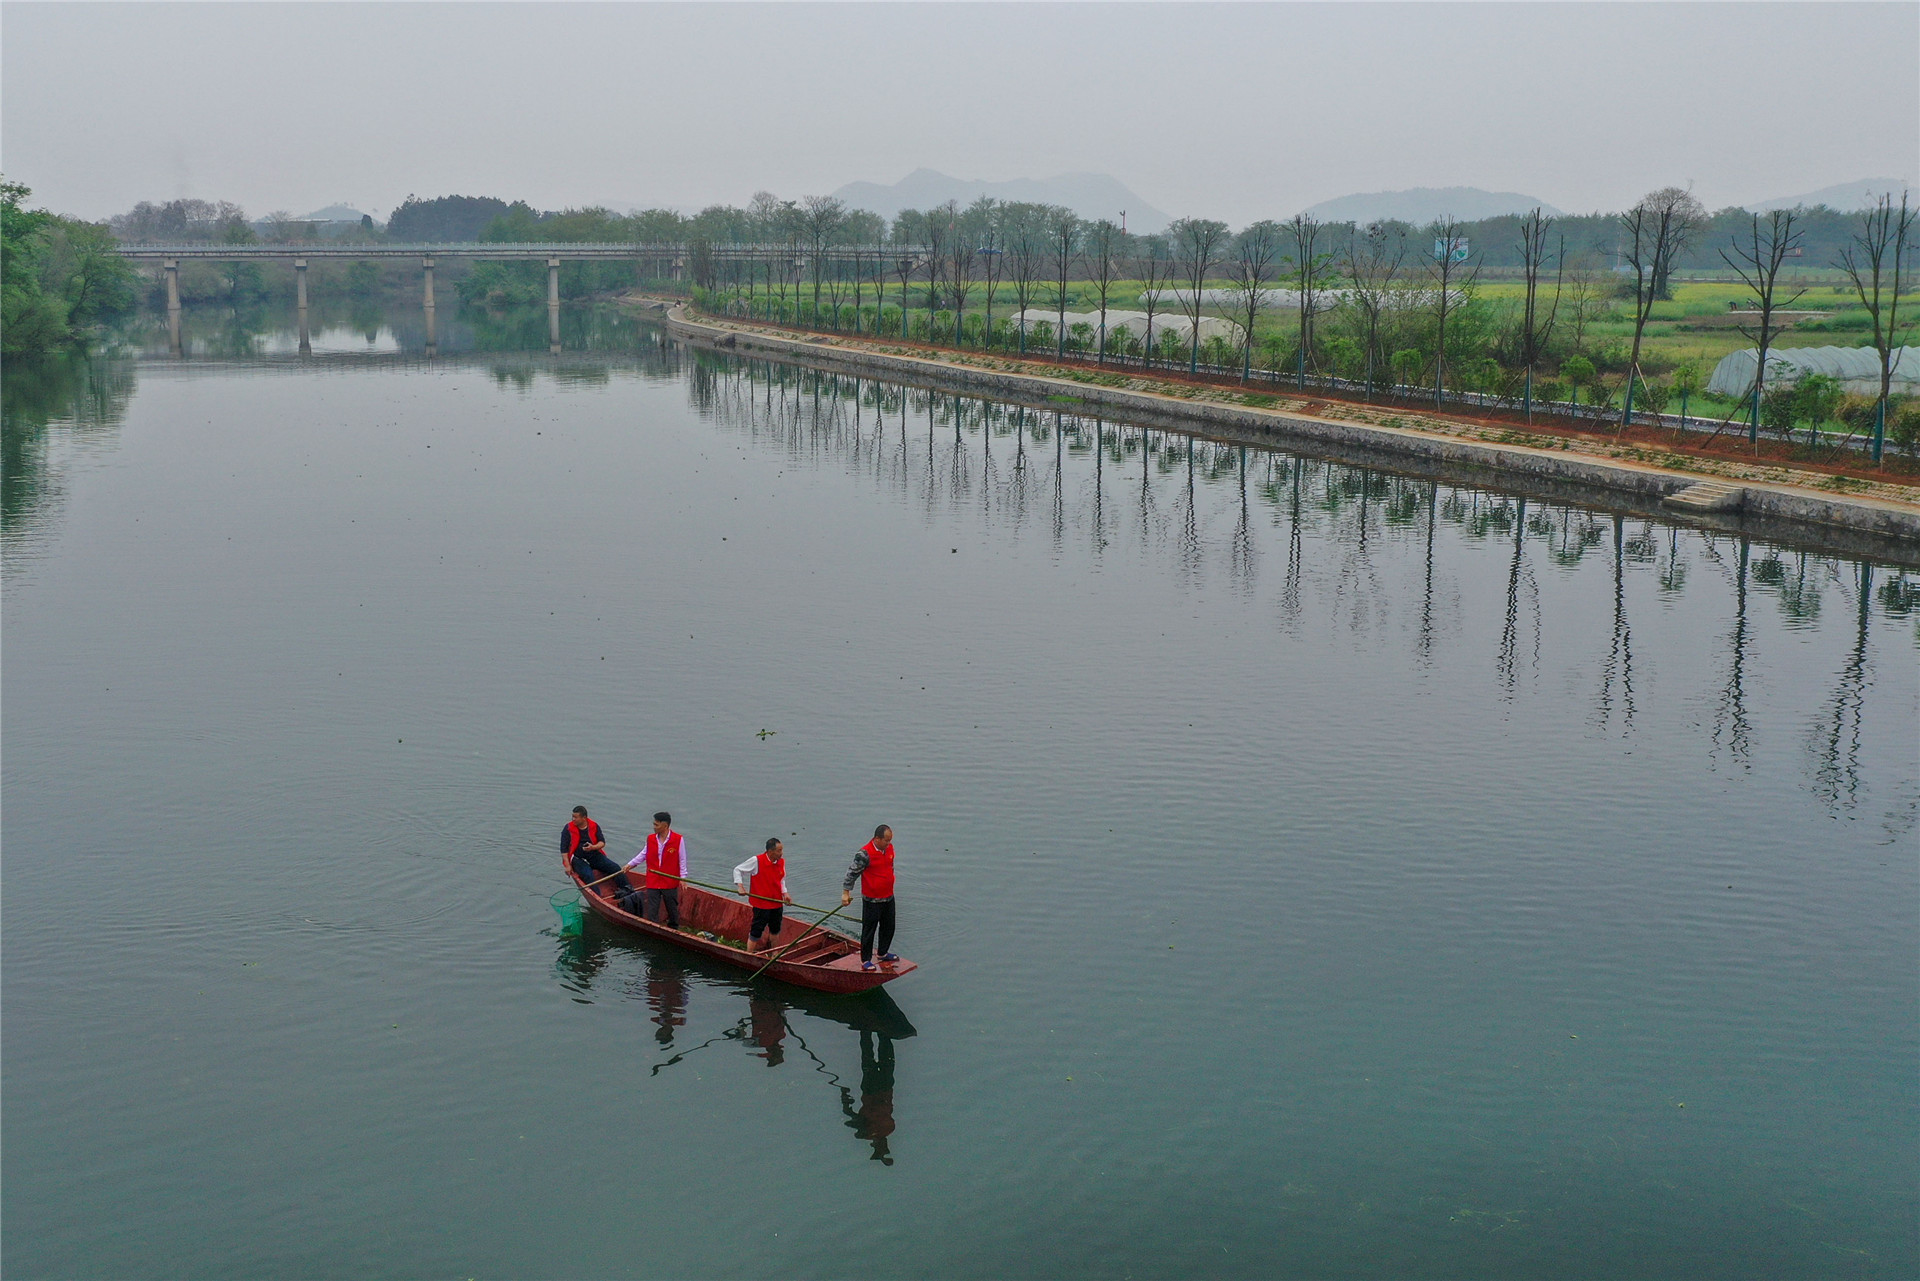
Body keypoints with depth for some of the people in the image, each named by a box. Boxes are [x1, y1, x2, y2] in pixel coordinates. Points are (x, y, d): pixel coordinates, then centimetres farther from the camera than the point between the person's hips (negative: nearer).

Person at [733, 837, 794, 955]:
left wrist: (785, 893, 1)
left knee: (775, 930, 20)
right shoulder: (756, 861, -16)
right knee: (756, 932, -2)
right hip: (761, 904, -6)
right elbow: (737, 870, -5)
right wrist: (740, 886, -18)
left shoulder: (781, 862, 2)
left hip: (777, 903, 6)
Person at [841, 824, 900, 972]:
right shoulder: (865, 853, -23)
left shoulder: (889, 848, 1)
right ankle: (865, 960, 16)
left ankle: (883, 954, 38)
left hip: (888, 897, 7)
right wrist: (846, 892, -15)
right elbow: (852, 872, -17)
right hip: (872, 899, -7)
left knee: (888, 927, 19)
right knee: (869, 930, 4)